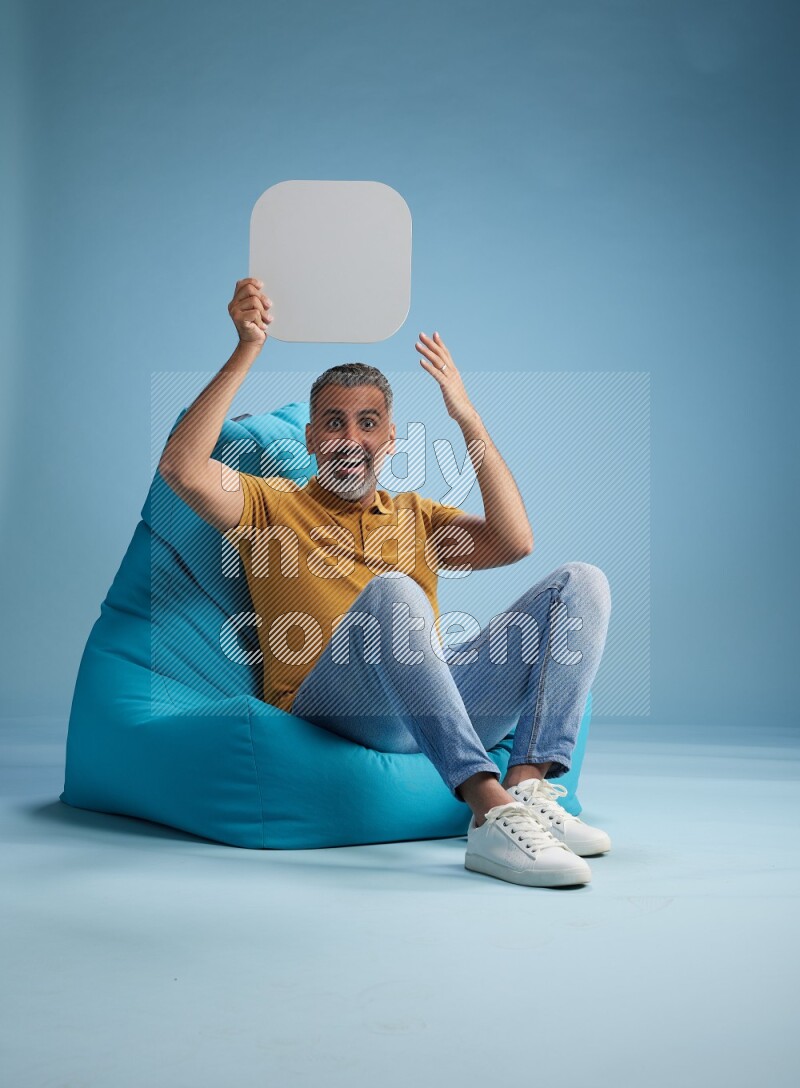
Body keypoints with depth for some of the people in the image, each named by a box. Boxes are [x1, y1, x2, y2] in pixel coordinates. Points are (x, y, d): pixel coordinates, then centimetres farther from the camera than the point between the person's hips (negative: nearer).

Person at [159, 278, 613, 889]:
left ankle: (528, 791, -29)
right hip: (327, 701, -4)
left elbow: (514, 543, 10)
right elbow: (182, 469, -2)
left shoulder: (415, 516, 29)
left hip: (439, 701, 5)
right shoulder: (272, 505, 19)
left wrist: (468, 419, 8)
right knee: (393, 592, -36)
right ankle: (492, 815, -45)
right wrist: (247, 353, -3)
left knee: (582, 584, -9)